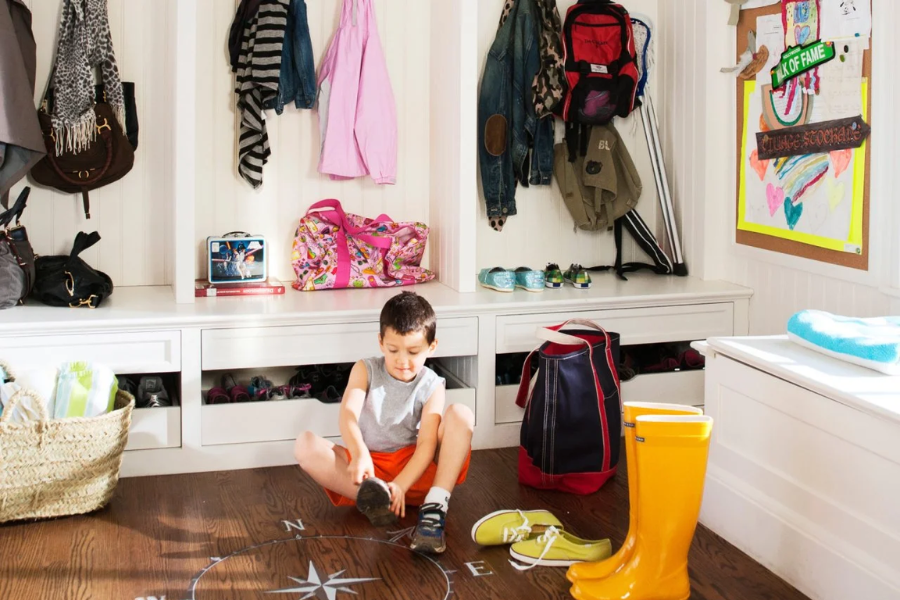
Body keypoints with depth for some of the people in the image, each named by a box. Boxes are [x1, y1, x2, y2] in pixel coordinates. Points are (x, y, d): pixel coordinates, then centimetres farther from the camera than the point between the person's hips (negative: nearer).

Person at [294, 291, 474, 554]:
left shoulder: (431, 386, -2)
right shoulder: (365, 371, -1)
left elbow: (427, 443, -14)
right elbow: (348, 414, -20)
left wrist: (400, 485, -32)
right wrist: (359, 455, -42)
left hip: (413, 469, 0)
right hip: (368, 465, 0)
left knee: (460, 415, -22)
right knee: (305, 445, -23)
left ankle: (434, 509, -37)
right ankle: (373, 496, -42)